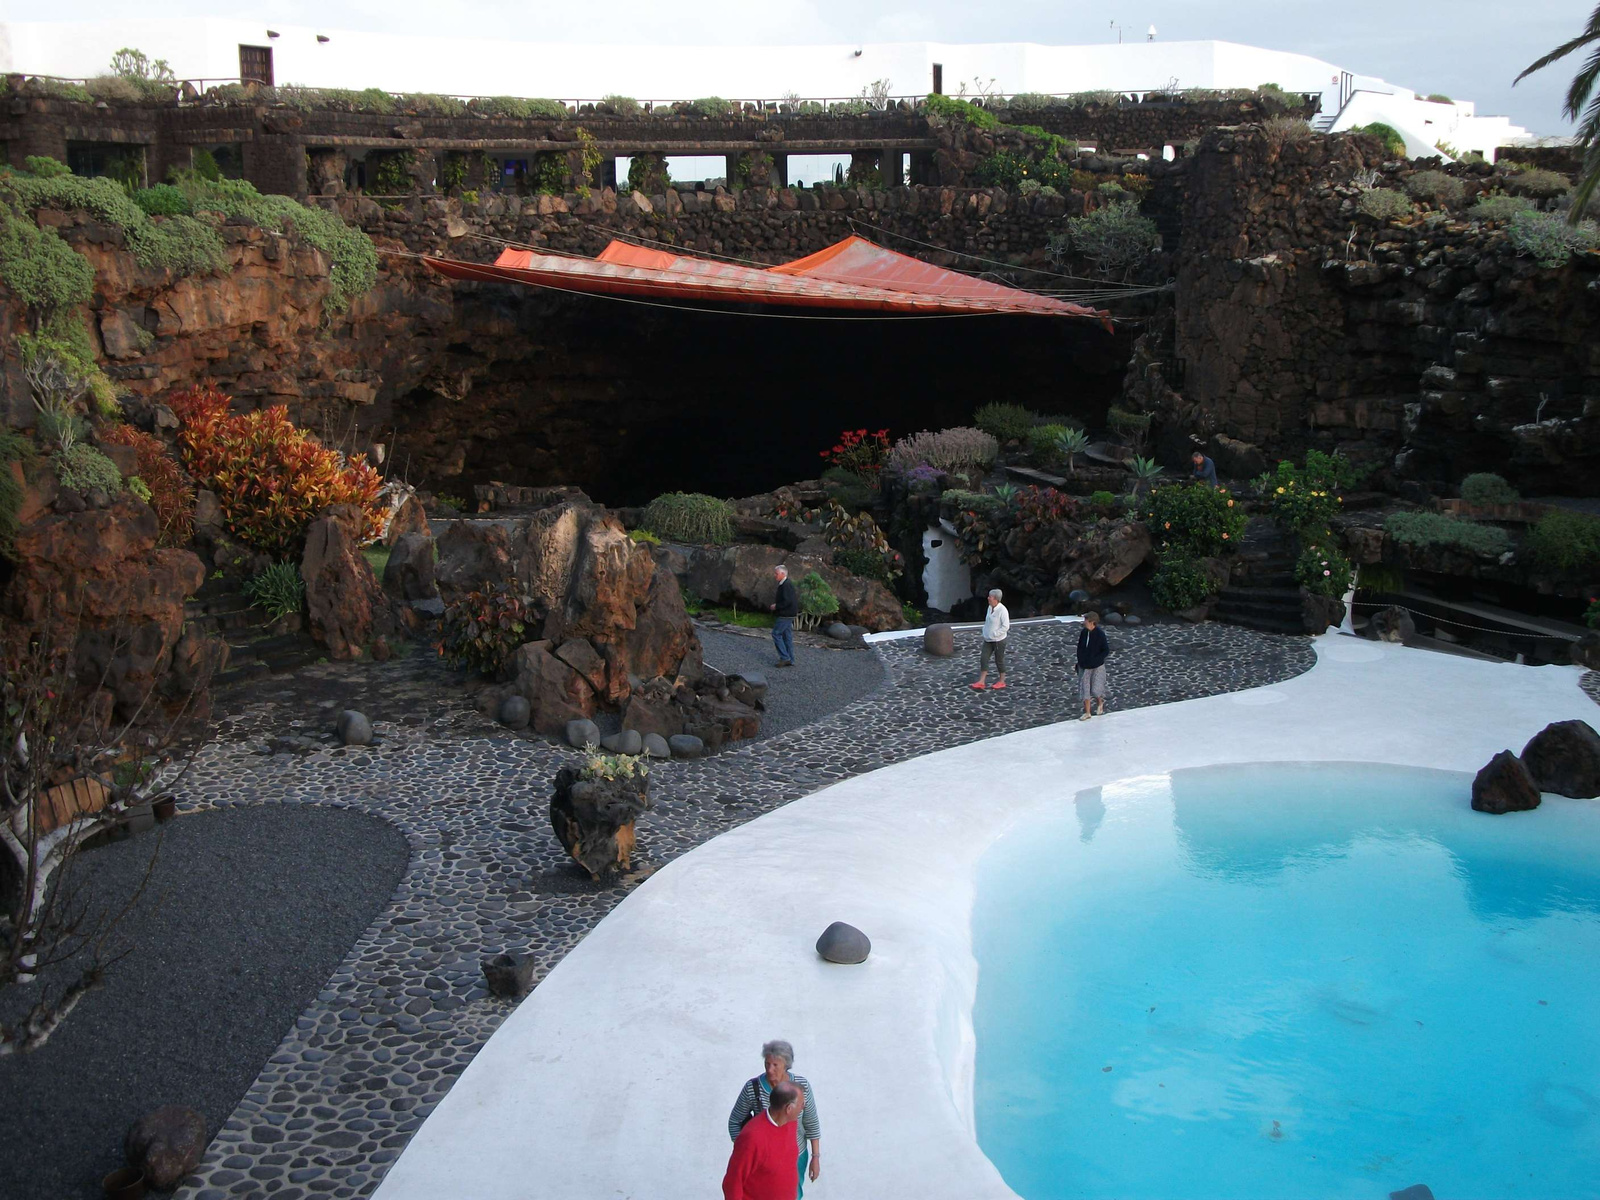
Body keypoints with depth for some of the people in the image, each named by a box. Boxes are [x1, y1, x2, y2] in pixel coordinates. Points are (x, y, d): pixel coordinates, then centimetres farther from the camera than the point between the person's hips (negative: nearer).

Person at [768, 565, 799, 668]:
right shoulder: (784, 584, 15)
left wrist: (776, 606, -16)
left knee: (776, 633, -6)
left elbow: (787, 601, -26)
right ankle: (790, 660, 15)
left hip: (786, 615, -10)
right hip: (788, 615, 10)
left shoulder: (786, 585, -18)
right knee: (787, 636, 12)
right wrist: (775, 605, 13)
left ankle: (785, 657, -7)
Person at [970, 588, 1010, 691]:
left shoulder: (1002, 610, -21)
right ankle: (981, 682, 2)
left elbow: (1005, 626, -22)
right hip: (988, 640, 7)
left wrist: (994, 634, -20)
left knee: (999, 660, 7)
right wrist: (985, 633, 9)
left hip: (999, 640, -7)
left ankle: (1002, 682, 23)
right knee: (983, 659, 0)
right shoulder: (990, 607, 4)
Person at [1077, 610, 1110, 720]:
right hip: (1084, 666, 5)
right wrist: (1080, 661, 6)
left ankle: (1101, 702, 28)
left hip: (1097, 667, -5)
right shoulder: (1083, 632, -2)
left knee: (1095, 690, -5)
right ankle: (1087, 713, 19)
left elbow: (1106, 651, -13)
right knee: (1085, 690, 7)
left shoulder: (1100, 634, -17)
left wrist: (1095, 660, -22)